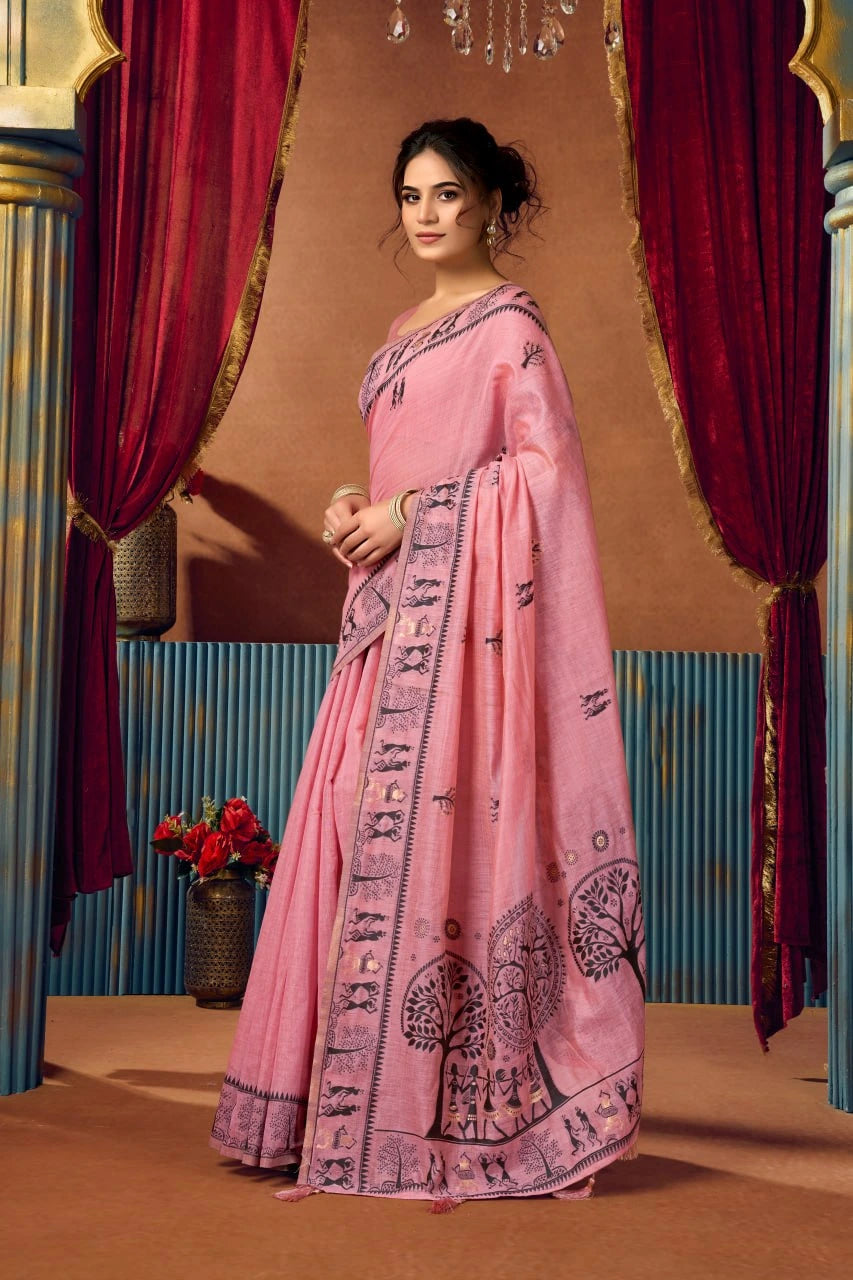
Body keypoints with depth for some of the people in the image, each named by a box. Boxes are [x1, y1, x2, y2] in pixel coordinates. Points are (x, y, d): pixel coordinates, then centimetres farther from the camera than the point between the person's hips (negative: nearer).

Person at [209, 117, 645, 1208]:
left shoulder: (509, 323, -3)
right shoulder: (406, 331, 21)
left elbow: (546, 467, -11)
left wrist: (412, 512, -13)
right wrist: (355, 511, 6)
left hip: (465, 607, -8)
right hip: (392, 605, 8)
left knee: (434, 824, -10)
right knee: (359, 824, 4)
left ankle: (452, 1113, -1)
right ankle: (363, 1097, 13)